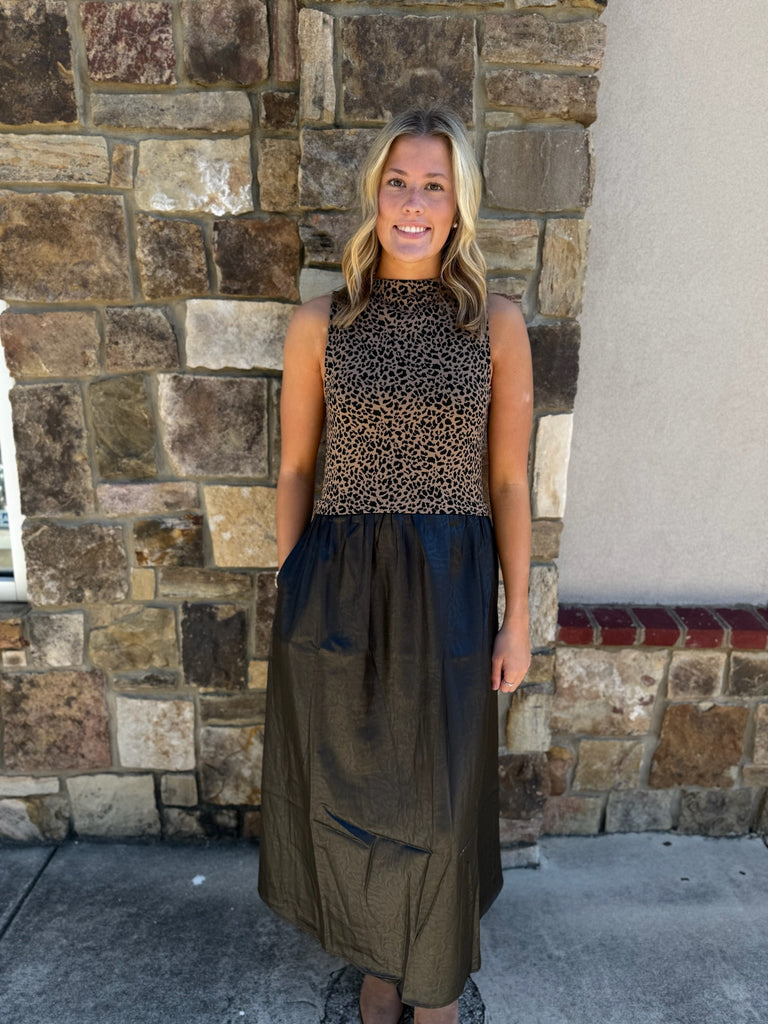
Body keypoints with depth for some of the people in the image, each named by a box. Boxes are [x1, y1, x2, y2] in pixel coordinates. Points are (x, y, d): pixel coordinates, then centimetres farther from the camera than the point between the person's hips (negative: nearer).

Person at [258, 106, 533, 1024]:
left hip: (447, 591, 0)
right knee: (350, 787, 16)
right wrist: (288, 594, 4)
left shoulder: (496, 325, -1)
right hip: (339, 587, 1)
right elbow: (295, 468, 4)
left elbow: (510, 482, 0)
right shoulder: (320, 322, 1)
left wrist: (517, 618, 0)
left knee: (437, 793, 15)